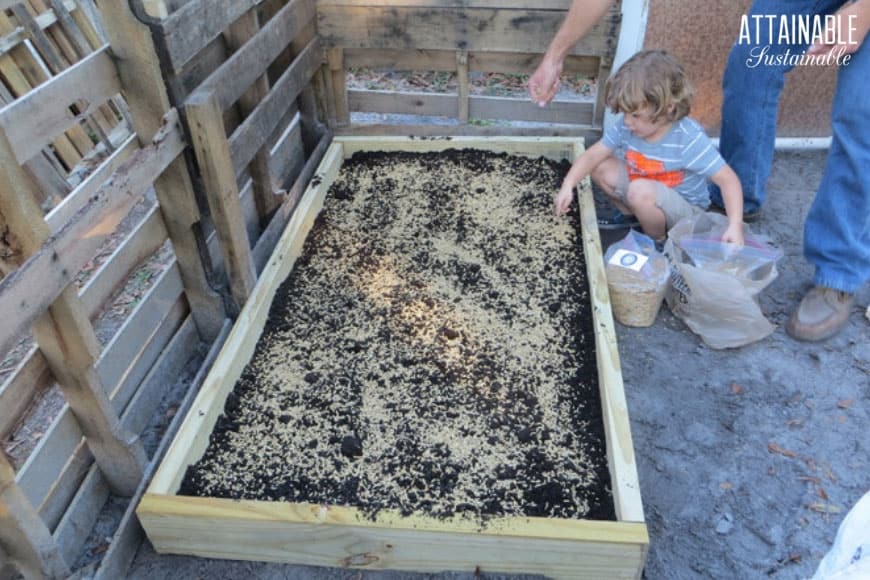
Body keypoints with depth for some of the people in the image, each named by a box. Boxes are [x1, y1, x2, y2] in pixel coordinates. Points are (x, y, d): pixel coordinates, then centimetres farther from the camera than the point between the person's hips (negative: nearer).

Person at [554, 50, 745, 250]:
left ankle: (658, 241, -7)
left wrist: (735, 225, -38)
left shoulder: (689, 139, -30)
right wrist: (568, 186, -24)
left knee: (641, 191, -36)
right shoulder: (626, 127, -15)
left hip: (685, 210, -6)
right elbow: (593, 155, -9)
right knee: (601, 168, -8)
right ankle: (634, 217, 9)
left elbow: (728, 180, -27)